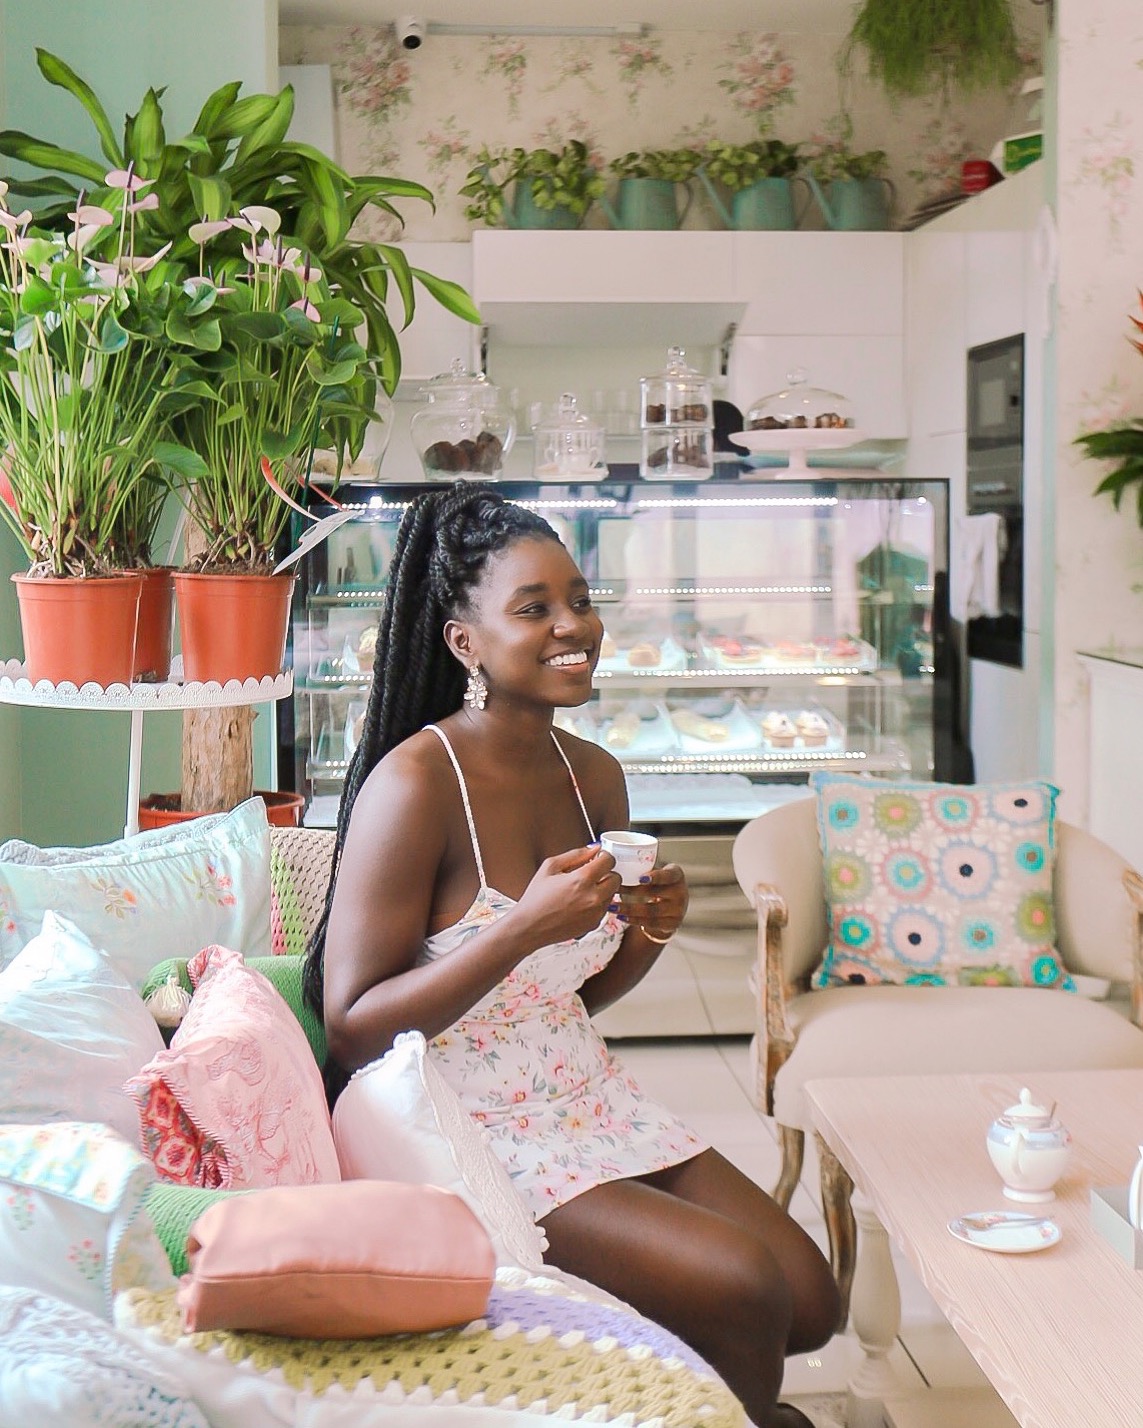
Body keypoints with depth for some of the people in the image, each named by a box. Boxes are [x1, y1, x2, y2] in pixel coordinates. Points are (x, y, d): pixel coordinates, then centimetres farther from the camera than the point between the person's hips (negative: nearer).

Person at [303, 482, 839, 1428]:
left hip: (582, 1095, 7)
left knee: (811, 1299, -1)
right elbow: (352, 1028, -19)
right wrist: (525, 928, -28)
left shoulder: (594, 775, 3)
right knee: (743, 1285, -17)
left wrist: (653, 929, -6)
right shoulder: (416, 783, -19)